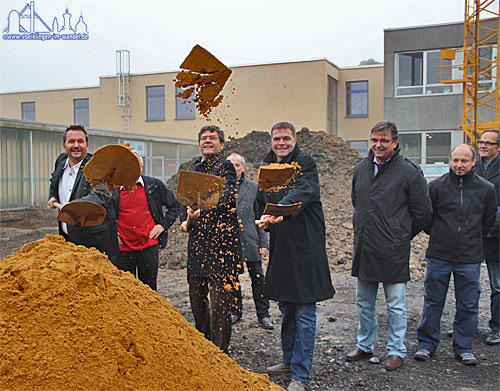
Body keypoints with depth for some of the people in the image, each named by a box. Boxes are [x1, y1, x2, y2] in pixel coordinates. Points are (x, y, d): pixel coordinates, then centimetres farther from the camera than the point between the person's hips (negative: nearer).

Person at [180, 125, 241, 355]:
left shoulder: (224, 166, -4)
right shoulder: (195, 168, 19)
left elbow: (228, 196, -21)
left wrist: (202, 209, -36)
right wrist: (187, 220, 8)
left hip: (221, 241, -8)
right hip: (197, 241, 8)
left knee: (219, 298, -5)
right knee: (196, 295, 15)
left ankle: (220, 353, 5)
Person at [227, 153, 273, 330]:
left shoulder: (254, 187, 6)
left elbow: (260, 216, 6)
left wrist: (263, 242, 1)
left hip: (249, 239, -1)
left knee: (258, 277, 1)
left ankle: (263, 315, 12)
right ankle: (236, 311, 26)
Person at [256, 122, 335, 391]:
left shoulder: (306, 164, -7)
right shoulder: (267, 168, 13)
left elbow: (302, 192, -27)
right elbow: (261, 203, 24)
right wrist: (264, 220, 5)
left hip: (305, 247, -6)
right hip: (280, 247, 7)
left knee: (304, 313, -1)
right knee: (285, 308, 18)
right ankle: (289, 360, 33)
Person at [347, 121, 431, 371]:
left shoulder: (408, 171, -8)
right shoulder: (361, 168, 8)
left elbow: (422, 212, -2)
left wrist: (400, 236, 3)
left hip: (393, 252, -5)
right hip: (363, 248, 5)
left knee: (395, 305, 6)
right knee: (364, 303, 15)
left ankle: (396, 351, 20)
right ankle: (364, 346, 30)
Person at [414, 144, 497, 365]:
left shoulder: (486, 189, 1)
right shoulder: (436, 186, -3)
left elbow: (488, 219, 15)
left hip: (470, 258, 1)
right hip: (439, 256, -1)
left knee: (468, 306, 9)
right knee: (433, 302, 8)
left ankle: (463, 347, 24)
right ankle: (427, 344, 21)